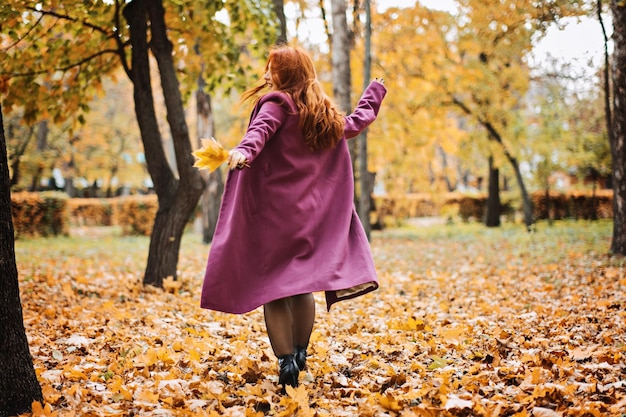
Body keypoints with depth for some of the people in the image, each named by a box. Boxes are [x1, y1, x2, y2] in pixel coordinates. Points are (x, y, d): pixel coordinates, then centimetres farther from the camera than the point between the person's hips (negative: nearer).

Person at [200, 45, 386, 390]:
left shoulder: (277, 103, -8)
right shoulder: (325, 115, 13)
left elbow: (261, 128, -30)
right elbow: (355, 123, 31)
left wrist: (243, 151, -50)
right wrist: (374, 92, 47)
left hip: (272, 209, -6)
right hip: (308, 213, 7)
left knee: (271, 287, -3)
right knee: (301, 285, 17)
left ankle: (286, 361, -10)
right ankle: (301, 354, 18)